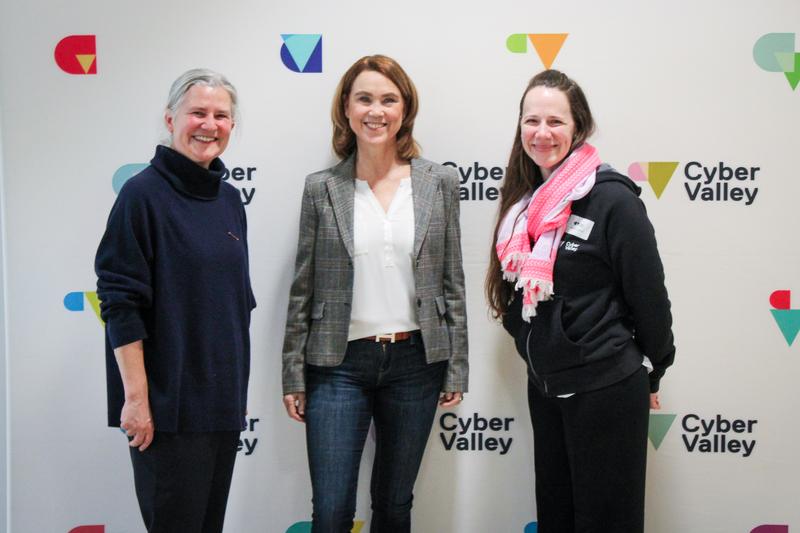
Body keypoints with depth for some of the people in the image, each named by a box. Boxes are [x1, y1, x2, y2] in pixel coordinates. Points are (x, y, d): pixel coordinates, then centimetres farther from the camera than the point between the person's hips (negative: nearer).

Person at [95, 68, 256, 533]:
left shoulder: (230, 199, 11)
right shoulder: (144, 194, -9)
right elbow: (120, 303, -14)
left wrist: (239, 390, 16)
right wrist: (136, 397, -17)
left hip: (224, 400, 7)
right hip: (169, 405, -7)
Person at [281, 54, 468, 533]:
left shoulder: (439, 182, 2)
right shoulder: (321, 188, 0)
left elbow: (453, 282, 4)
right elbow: (303, 289, 2)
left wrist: (456, 367, 2)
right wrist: (293, 376, 1)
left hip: (415, 360, 1)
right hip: (338, 363, -1)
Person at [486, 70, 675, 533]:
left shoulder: (611, 197, -16)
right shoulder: (524, 200, 5)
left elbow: (648, 293, -11)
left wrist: (651, 371, -2)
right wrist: (535, 353, 13)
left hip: (605, 389, -7)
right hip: (544, 385, 7)